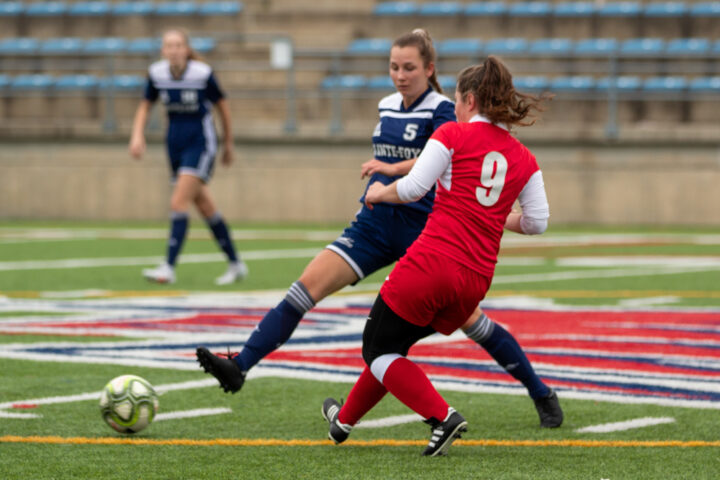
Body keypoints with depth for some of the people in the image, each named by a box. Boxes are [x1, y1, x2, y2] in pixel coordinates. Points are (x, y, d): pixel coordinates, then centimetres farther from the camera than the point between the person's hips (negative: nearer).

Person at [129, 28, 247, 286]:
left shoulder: (203, 73, -16)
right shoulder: (157, 73, -4)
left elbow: (223, 106, -2)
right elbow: (145, 106, 9)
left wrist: (228, 143, 7)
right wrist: (137, 134, -8)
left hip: (201, 142, -5)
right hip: (175, 143, 5)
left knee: (178, 203, -17)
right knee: (206, 209, 12)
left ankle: (168, 268, -20)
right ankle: (235, 264, 25)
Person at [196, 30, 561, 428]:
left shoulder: (441, 109, -11)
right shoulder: (387, 107, 10)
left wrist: (392, 169, -42)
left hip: (423, 231, -6)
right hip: (376, 224, 6)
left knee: (468, 319, -2)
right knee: (306, 287, -11)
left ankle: (542, 395, 14)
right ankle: (239, 367, -16)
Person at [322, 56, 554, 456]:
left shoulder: (454, 134, -2)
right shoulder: (525, 160, 10)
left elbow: (414, 187, -8)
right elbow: (537, 221, 7)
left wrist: (380, 193, 12)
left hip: (432, 262, -6)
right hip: (476, 279, 6)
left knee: (378, 350, 9)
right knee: (392, 344, 25)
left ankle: (443, 417, -10)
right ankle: (346, 419, 38)